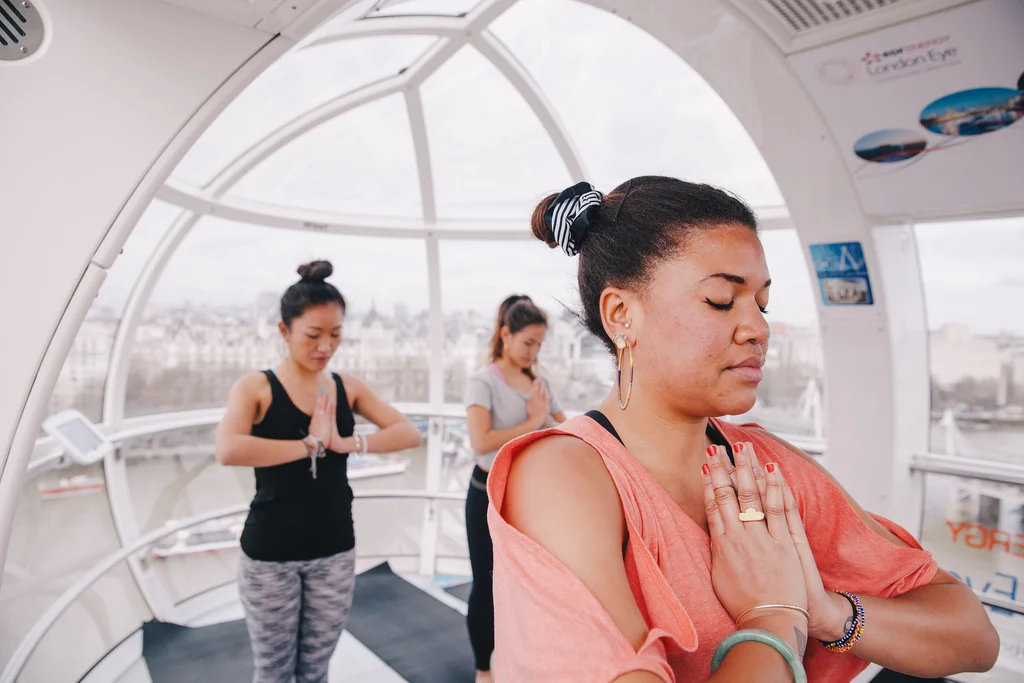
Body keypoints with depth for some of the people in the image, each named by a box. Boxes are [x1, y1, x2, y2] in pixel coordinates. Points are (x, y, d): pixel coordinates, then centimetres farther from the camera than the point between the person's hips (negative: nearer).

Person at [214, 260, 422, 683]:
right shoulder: (256, 387, -9)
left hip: (335, 552, 3)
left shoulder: (347, 388, 1)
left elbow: (410, 434, -7)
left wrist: (348, 443, -19)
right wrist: (311, 444, -21)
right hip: (269, 555, -3)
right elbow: (228, 451, -27)